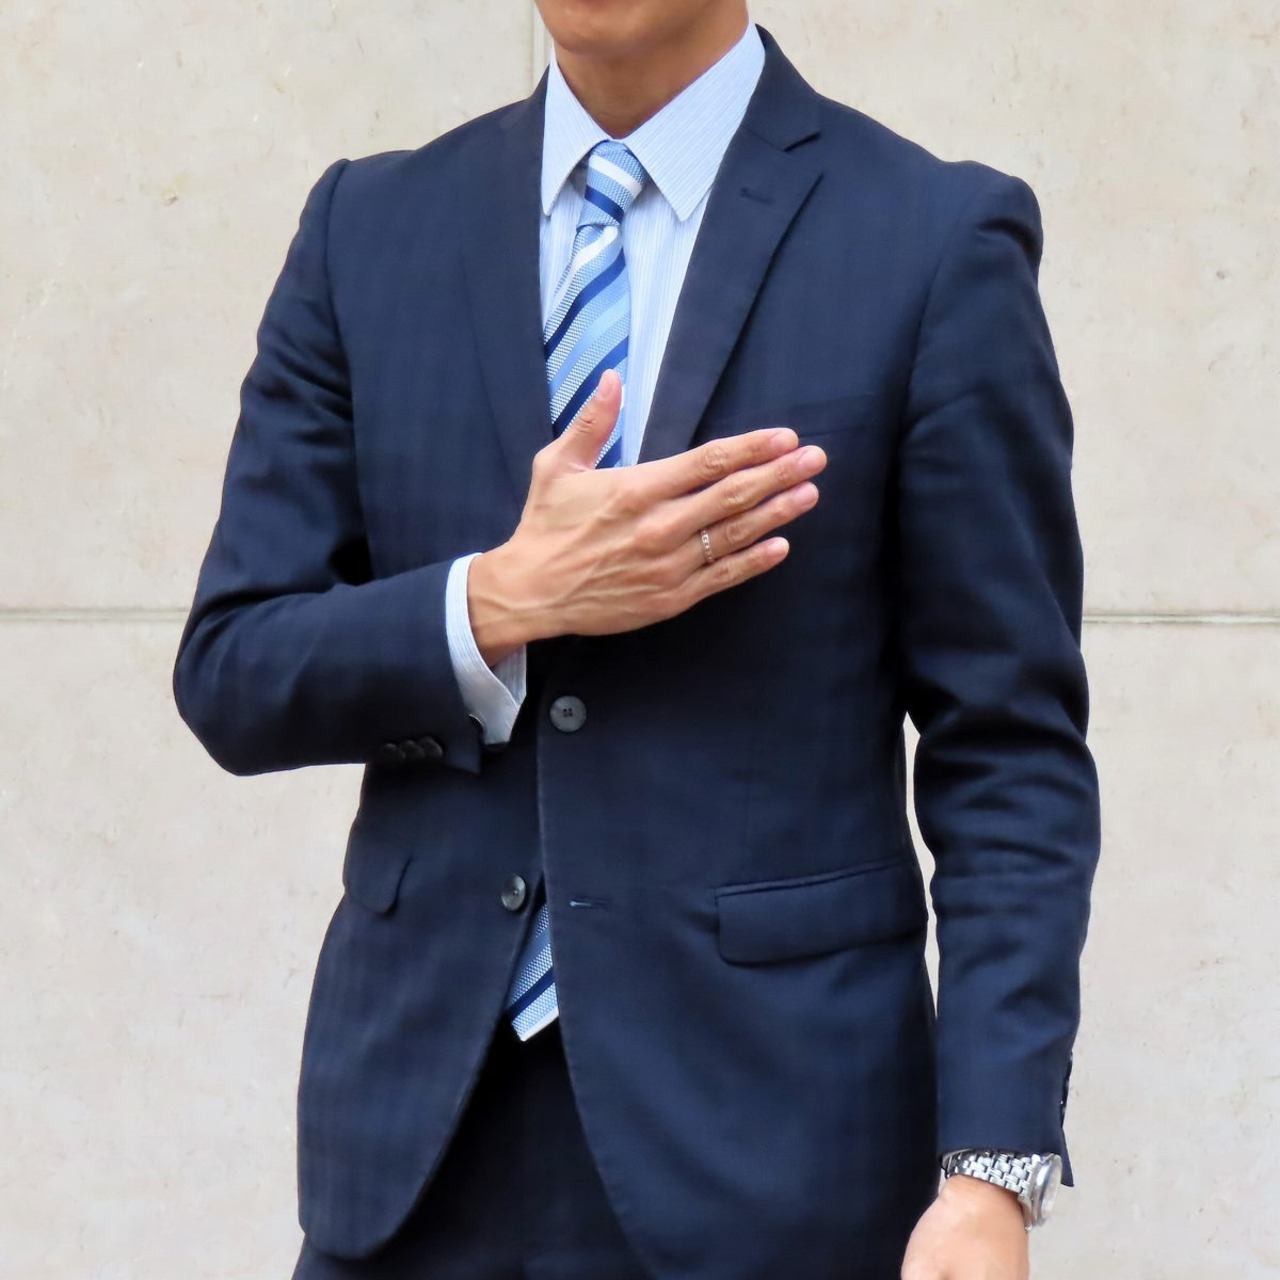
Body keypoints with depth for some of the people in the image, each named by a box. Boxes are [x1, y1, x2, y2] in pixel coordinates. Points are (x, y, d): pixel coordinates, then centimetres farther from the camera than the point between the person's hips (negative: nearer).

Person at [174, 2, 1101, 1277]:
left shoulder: (935, 242, -3)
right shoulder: (369, 228, 7)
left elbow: (1010, 751, -5)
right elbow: (229, 677, 6)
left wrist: (993, 1176, -13)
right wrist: (502, 602, -13)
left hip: (765, 1114, -3)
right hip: (422, 1114, 3)